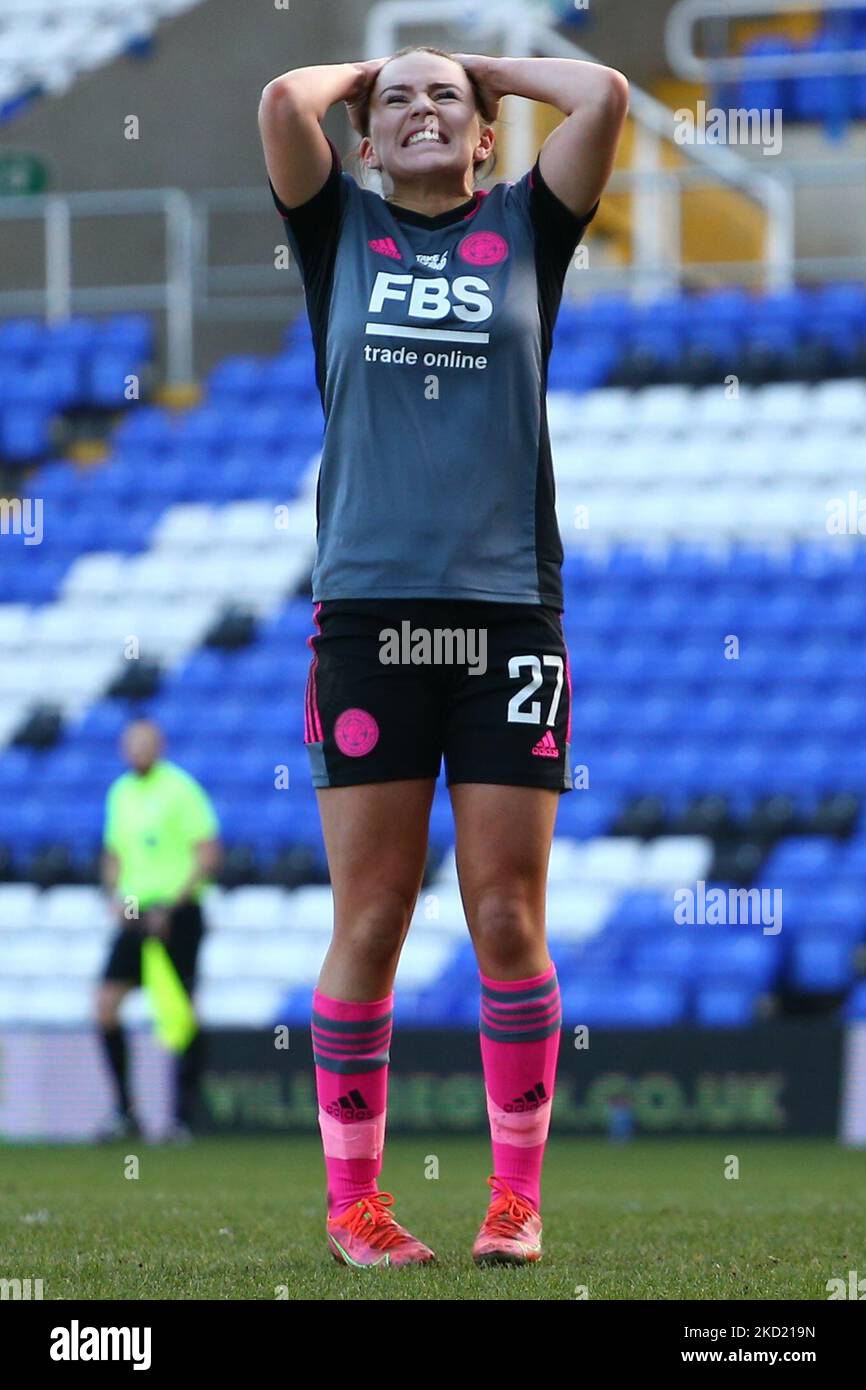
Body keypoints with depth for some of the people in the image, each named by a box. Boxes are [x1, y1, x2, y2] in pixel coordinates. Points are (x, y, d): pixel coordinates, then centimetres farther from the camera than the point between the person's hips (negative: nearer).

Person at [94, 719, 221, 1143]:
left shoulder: (180, 788, -7)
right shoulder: (120, 792, 13)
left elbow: (209, 854, -10)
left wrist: (172, 905, -16)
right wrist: (117, 897, 3)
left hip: (178, 913, -6)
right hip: (135, 915, 6)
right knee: (105, 1006, -4)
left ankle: (183, 1116, 0)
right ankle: (124, 1111, 4)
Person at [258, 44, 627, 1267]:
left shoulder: (524, 229, 11)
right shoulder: (341, 230, 10)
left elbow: (603, 97, -2)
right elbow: (283, 99, -5)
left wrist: (483, 65, 13)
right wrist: (365, 70, 14)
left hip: (509, 614, 0)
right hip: (367, 614, 0)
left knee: (509, 923, 1)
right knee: (370, 924, 0)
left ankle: (517, 1193, 9)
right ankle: (353, 1199, 7)